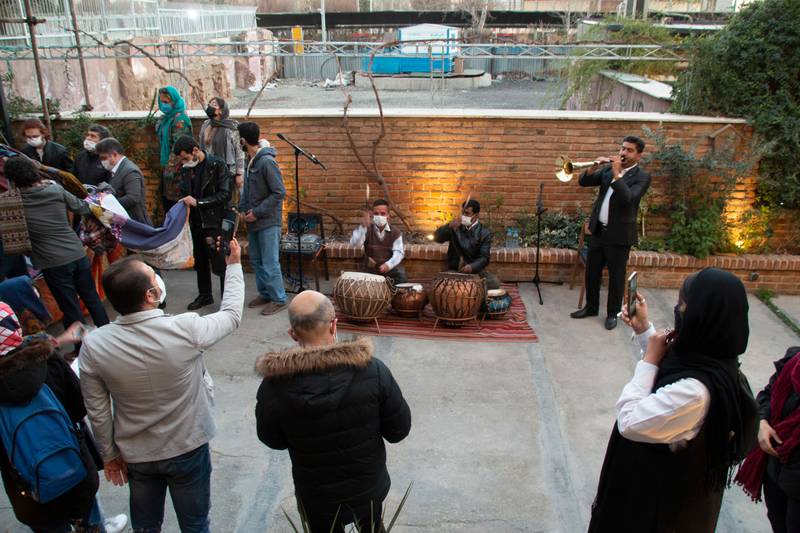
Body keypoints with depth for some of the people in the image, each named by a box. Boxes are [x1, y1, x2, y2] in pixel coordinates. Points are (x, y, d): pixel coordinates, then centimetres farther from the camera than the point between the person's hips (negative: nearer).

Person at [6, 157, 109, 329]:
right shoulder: (56, 190, -3)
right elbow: (81, 208, 8)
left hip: (53, 263, -3)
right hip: (78, 254, 3)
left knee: (71, 310, 7)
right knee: (92, 299, 19)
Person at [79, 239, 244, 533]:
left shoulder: (93, 345, -21)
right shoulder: (185, 329, -29)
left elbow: (97, 412, -8)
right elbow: (231, 315, -8)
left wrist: (109, 455, 9)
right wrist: (234, 265, 5)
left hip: (135, 455, 3)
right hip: (188, 450, -2)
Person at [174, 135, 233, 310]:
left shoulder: (217, 165, -12)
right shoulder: (186, 168, 6)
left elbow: (225, 194, -17)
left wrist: (198, 202, -22)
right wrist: (185, 203, 0)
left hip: (215, 222, -7)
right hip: (196, 222, 7)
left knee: (220, 263, -3)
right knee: (200, 261, 18)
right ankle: (204, 295, 33)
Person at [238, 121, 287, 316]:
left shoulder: (267, 162, -18)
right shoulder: (250, 161, 8)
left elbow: (279, 193, -20)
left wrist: (257, 212, -17)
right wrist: (243, 209, 6)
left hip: (268, 221, -9)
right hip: (253, 220, 9)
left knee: (270, 263, -4)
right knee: (256, 260, 16)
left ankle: (278, 299, 8)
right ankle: (265, 294, 29)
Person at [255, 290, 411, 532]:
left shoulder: (275, 386, -26)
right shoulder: (373, 370, -26)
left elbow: (273, 440, -7)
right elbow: (399, 430, -13)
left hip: (315, 496, 0)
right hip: (369, 487, 1)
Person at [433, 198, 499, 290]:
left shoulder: (484, 233, -2)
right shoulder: (455, 227, 3)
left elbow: (484, 257, -8)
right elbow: (437, 238, -9)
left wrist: (472, 267, -28)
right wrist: (449, 226, -27)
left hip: (475, 269, 0)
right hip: (454, 270, 0)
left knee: (494, 283, -27)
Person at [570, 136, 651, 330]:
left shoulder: (642, 177, -10)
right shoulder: (609, 168, 7)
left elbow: (628, 199, -25)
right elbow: (584, 182, 4)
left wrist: (617, 174, -26)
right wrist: (593, 167, -14)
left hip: (619, 234, -5)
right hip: (598, 230, 6)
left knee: (616, 276, 5)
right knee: (592, 271, 14)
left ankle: (613, 313, 20)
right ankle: (591, 307, 30)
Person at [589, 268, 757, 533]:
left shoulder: (694, 391, -40)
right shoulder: (713, 359, -12)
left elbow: (629, 421, -31)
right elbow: (667, 367, 10)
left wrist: (648, 360, -25)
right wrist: (644, 330, 5)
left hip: (662, 494, -8)